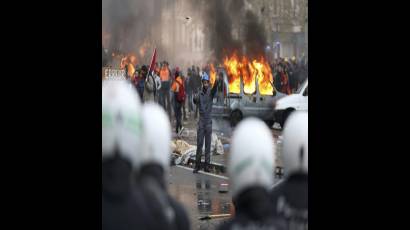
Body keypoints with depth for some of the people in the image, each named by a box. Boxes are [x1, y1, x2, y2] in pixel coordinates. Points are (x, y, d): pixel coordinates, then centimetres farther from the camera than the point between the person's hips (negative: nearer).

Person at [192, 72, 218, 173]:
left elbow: (214, 89, -22)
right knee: (199, 144, 0)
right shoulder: (199, 95, 3)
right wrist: (195, 99, -43)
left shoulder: (210, 93, 1)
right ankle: (197, 165, 3)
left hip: (209, 121, 0)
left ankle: (207, 165, 6)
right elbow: (195, 100, -19)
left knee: (208, 144, 3)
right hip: (201, 121, 0)